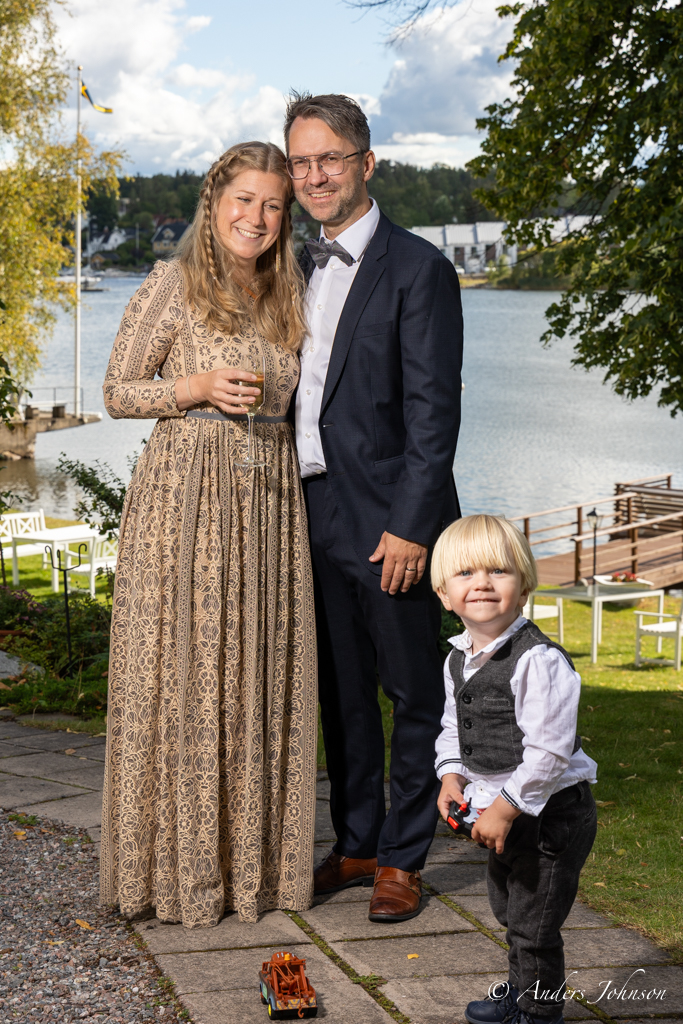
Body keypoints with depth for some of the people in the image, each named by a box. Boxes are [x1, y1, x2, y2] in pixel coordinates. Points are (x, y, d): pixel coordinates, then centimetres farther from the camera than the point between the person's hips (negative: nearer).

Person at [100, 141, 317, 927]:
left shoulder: (288, 298, 13)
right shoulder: (172, 285, -2)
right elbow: (117, 393, -1)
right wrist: (198, 389, -14)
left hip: (270, 503, 5)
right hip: (183, 499, -5)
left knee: (260, 675, 6)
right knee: (180, 675, -2)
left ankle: (254, 859, 16)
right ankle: (178, 865, 9)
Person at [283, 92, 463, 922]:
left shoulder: (417, 269, -9)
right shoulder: (300, 269, 13)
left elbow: (433, 410, -13)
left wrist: (409, 526, -18)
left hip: (389, 521, -7)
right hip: (317, 517, 7)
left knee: (413, 695, 5)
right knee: (341, 691, 15)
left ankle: (403, 860, 17)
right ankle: (356, 845, 28)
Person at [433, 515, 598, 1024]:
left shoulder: (538, 661, -25)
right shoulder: (458, 661, 2)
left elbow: (548, 751, -27)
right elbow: (453, 729, 16)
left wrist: (505, 808, -23)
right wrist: (452, 776, -1)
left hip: (551, 813, -8)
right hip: (506, 812, 9)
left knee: (535, 924, 3)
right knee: (509, 911, 25)